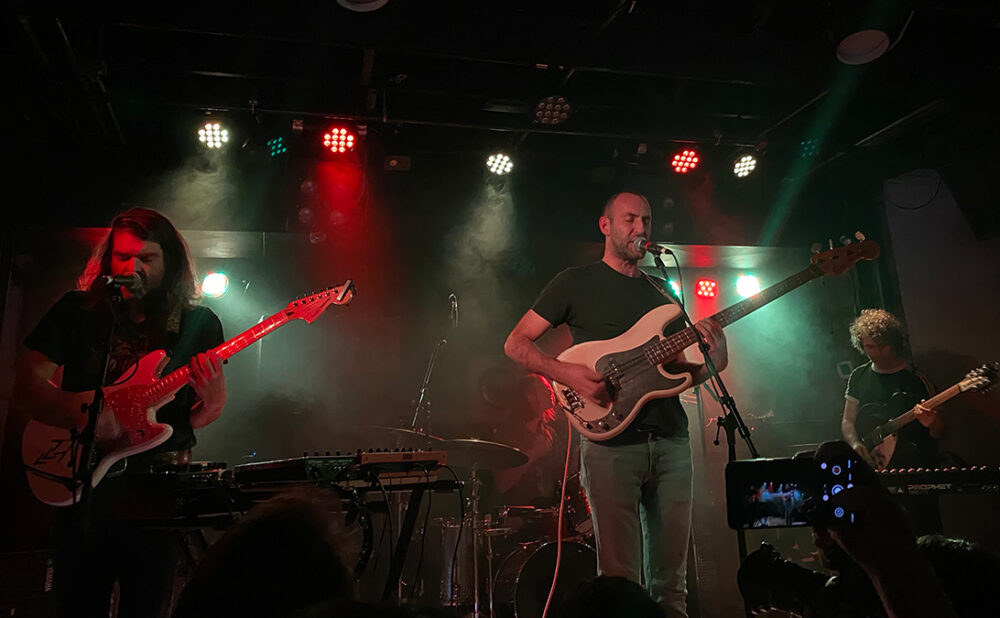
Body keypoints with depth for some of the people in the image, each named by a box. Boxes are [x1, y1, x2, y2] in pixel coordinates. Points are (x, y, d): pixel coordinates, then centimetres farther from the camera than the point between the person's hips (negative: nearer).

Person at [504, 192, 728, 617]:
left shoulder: (662, 297, 20)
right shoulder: (577, 283, 4)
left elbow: (682, 372, 19)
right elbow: (516, 343, 0)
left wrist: (713, 358, -3)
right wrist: (568, 373, -16)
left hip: (671, 443, 5)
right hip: (611, 444, -5)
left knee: (672, 583, 10)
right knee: (621, 581, -2)